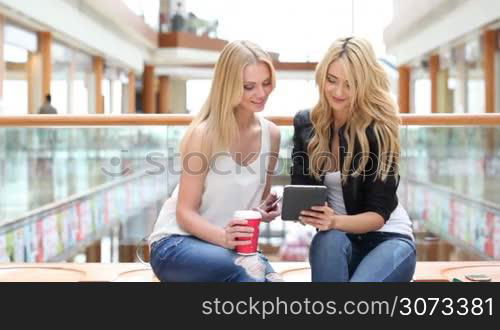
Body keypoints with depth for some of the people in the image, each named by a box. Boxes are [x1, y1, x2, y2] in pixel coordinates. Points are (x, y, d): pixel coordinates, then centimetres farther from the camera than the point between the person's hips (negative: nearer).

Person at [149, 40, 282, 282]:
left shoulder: (270, 134, 1)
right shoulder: (204, 134, -16)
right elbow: (186, 212, -15)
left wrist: (265, 211, -9)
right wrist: (223, 236, -34)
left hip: (233, 245, 6)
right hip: (176, 243, -5)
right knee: (245, 271, -35)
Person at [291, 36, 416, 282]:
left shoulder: (379, 130, -15)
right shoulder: (305, 123, -2)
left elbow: (379, 213, -15)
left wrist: (336, 221, -35)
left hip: (389, 239, -3)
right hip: (336, 239, 3)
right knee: (329, 240, -33)